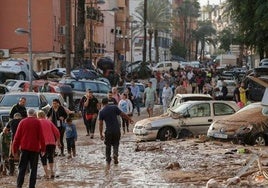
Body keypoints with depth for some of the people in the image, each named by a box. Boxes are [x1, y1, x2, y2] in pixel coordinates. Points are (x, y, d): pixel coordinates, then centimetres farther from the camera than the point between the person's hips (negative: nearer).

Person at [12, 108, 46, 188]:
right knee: (33, 168, 5)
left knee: (22, 168, 5)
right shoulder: (37, 122, -1)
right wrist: (43, 149, 2)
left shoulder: (22, 122, 6)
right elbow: (41, 136, -3)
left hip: (24, 148, 2)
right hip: (35, 148, -2)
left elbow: (17, 136, 4)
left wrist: (15, 150, 8)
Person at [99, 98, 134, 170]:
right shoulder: (114, 107, -1)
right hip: (116, 129, 0)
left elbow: (100, 124, -1)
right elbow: (123, 115, -1)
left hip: (108, 131, 0)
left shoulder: (101, 112, -1)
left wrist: (101, 134, 4)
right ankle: (115, 154, -10)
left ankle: (108, 163, 10)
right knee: (116, 143, 19)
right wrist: (129, 119, 14)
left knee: (108, 146, 13)